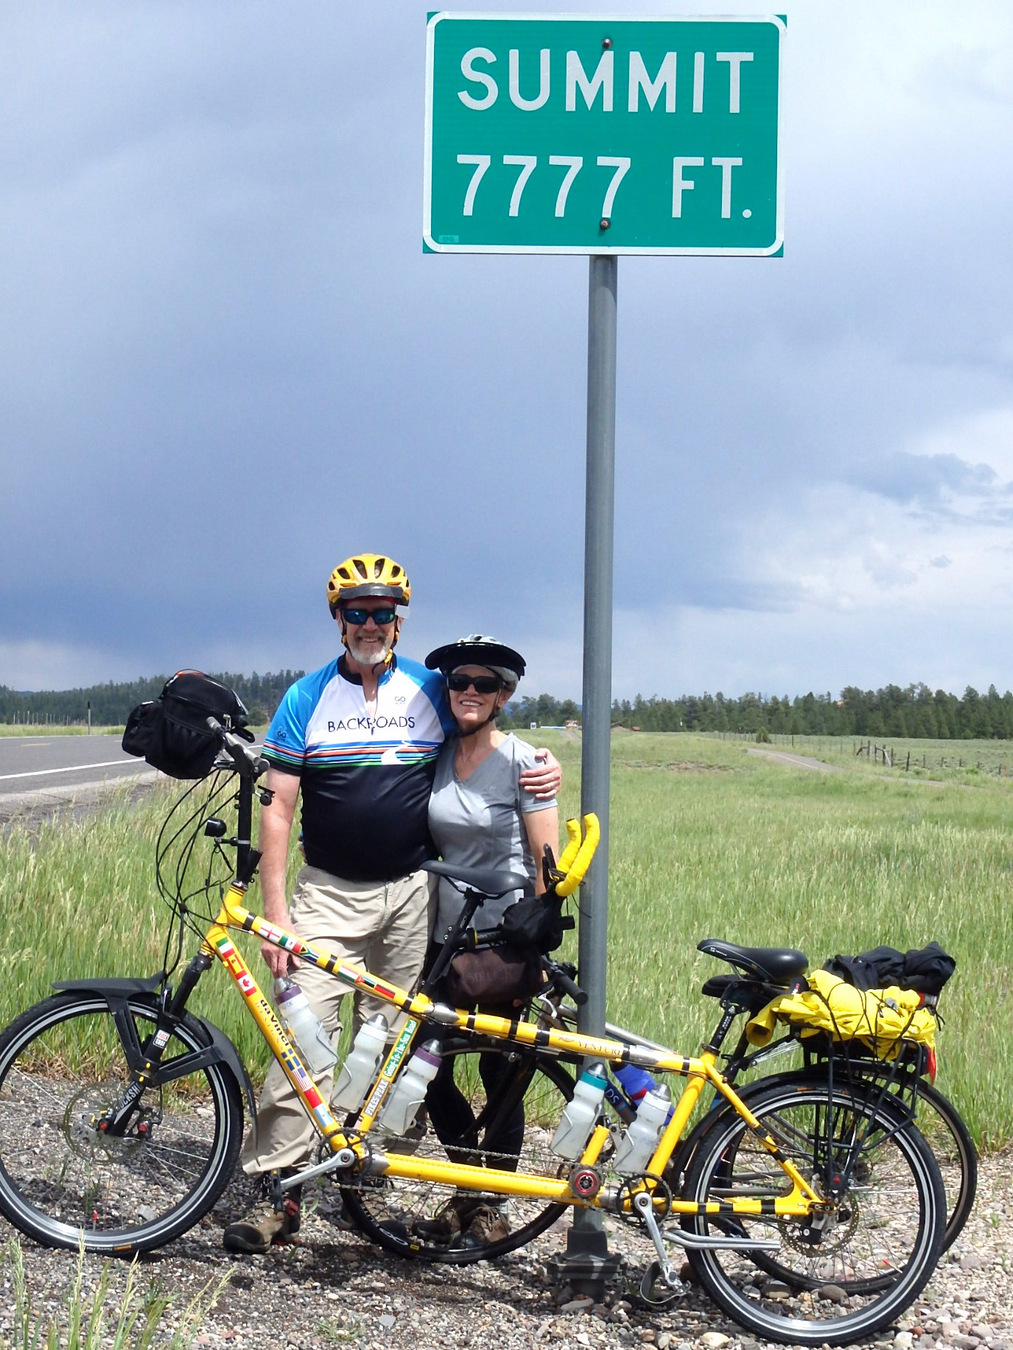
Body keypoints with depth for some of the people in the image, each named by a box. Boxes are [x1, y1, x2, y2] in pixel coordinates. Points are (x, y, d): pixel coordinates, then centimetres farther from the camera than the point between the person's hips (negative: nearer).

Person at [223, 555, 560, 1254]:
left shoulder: (433, 690, 5)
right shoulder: (308, 698, 1)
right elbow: (278, 810, -1)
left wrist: (546, 767, -8)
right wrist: (275, 915, -8)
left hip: (410, 892, 1)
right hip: (328, 893, -1)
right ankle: (277, 1188, -8)